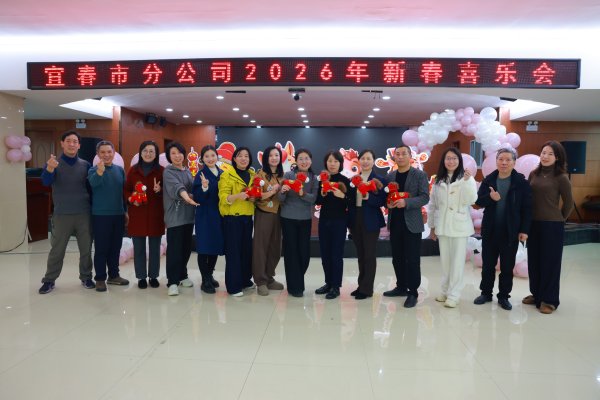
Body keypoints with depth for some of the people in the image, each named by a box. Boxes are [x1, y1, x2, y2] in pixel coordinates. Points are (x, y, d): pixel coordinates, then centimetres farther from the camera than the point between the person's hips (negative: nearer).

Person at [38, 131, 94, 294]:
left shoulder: (85, 165, 5)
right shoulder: (53, 163, -2)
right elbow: (46, 182, -20)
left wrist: (92, 207, -4)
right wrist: (50, 169, -42)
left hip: (84, 214, 2)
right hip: (62, 215, -2)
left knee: (86, 248, 8)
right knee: (57, 249, 6)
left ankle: (86, 277, 22)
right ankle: (49, 280, 19)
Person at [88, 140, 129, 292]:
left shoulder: (120, 170, 6)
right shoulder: (93, 170, -7)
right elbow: (93, 183, -31)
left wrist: (126, 211, 14)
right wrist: (99, 171, -50)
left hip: (118, 214, 5)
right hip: (100, 215, -4)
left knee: (116, 247, 12)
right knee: (101, 248, 1)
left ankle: (114, 275, 24)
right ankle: (100, 278, 10)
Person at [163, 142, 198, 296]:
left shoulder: (188, 171, 15)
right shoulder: (168, 172, -6)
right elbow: (176, 186, -27)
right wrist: (186, 197, -44)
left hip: (188, 214, 6)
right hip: (175, 215, -6)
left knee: (186, 247, 12)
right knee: (174, 249, -7)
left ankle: (182, 275, 27)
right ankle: (172, 282, 0)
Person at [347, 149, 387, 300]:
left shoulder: (380, 180, -5)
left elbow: (382, 201, -12)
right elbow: (349, 199, 10)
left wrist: (368, 197, -26)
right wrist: (349, 221, 2)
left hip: (371, 222, -5)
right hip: (355, 220, 5)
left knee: (369, 255, 2)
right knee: (360, 255, 13)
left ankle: (367, 289, 10)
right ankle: (361, 285, 23)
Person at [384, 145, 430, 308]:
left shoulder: (420, 175, -4)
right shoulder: (390, 176, 11)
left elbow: (425, 197, -11)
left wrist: (406, 202, -24)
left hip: (411, 223, -5)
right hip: (395, 223, 5)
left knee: (412, 260, -1)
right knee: (397, 258, 13)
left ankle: (413, 292, 9)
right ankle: (401, 287, 27)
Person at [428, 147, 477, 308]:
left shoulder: (467, 178, -4)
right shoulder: (438, 180, 7)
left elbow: (471, 200, -17)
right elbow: (432, 204, 10)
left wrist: (467, 181, -28)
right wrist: (432, 226, 10)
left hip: (459, 225, -4)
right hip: (442, 225, 4)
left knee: (457, 261, 2)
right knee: (445, 260, 12)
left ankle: (453, 294, 9)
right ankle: (445, 290, 25)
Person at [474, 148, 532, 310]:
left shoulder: (521, 182, -6)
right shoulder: (488, 180, 2)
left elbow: (527, 208, -6)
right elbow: (478, 201, 1)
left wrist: (524, 230, -9)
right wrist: (490, 197, -19)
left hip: (511, 232, -2)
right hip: (490, 230, 3)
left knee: (507, 266, 9)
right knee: (488, 264, 12)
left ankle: (504, 296, 23)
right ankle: (486, 293, 27)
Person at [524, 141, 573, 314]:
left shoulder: (561, 178, -10)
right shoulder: (533, 174, 4)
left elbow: (568, 203, -1)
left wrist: (559, 219, 8)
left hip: (553, 226, -5)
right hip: (533, 224, 5)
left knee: (550, 262, 5)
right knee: (534, 260, 13)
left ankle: (549, 300, 19)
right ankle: (536, 294, 29)